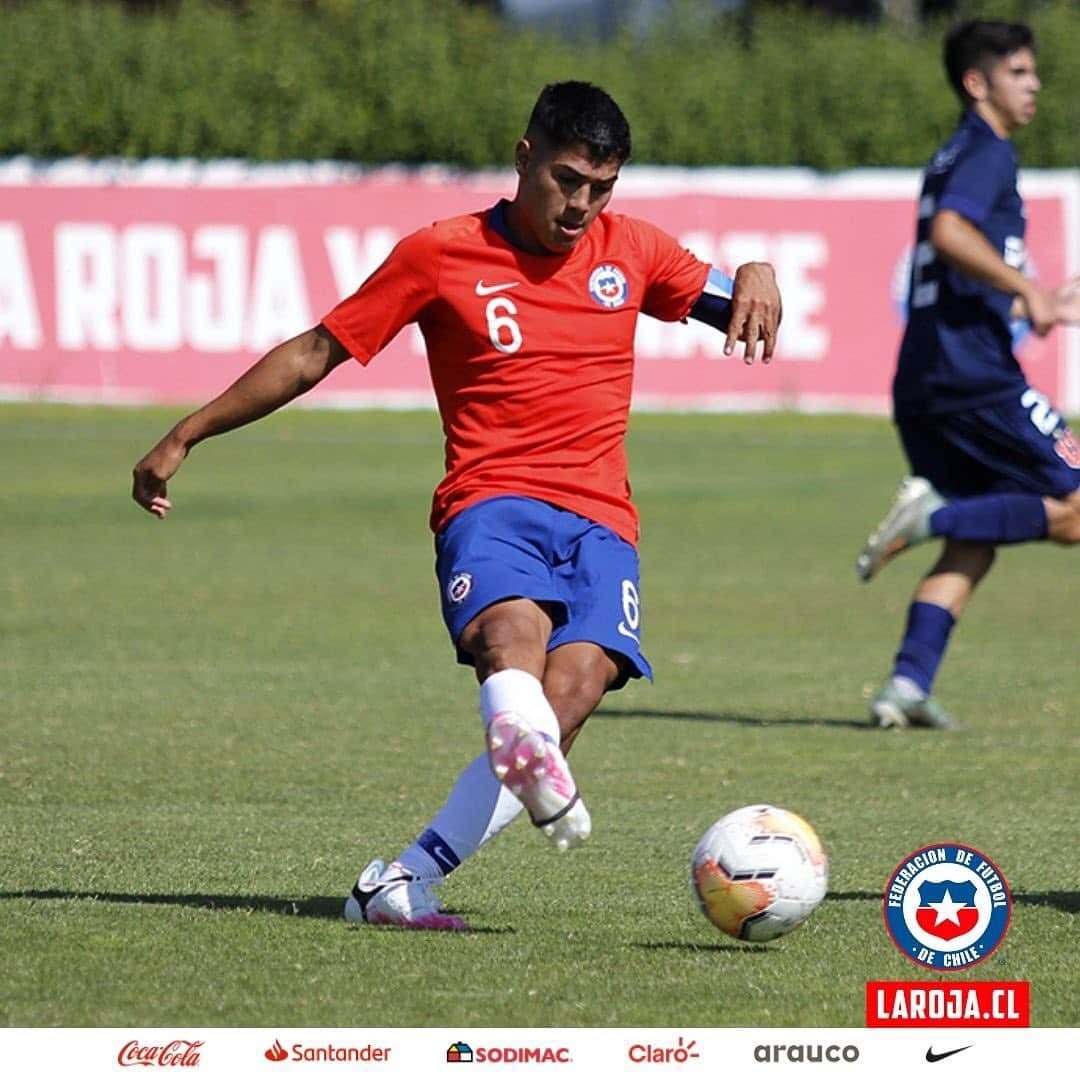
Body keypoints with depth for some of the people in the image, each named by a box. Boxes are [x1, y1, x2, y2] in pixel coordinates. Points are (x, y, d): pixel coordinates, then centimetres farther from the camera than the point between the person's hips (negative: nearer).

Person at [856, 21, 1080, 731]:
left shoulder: (955, 159, 25)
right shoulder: (988, 153, -5)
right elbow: (950, 232, -23)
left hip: (923, 381, 9)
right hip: (976, 376, -9)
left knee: (972, 545, 10)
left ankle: (909, 681, -2)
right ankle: (936, 514, -16)